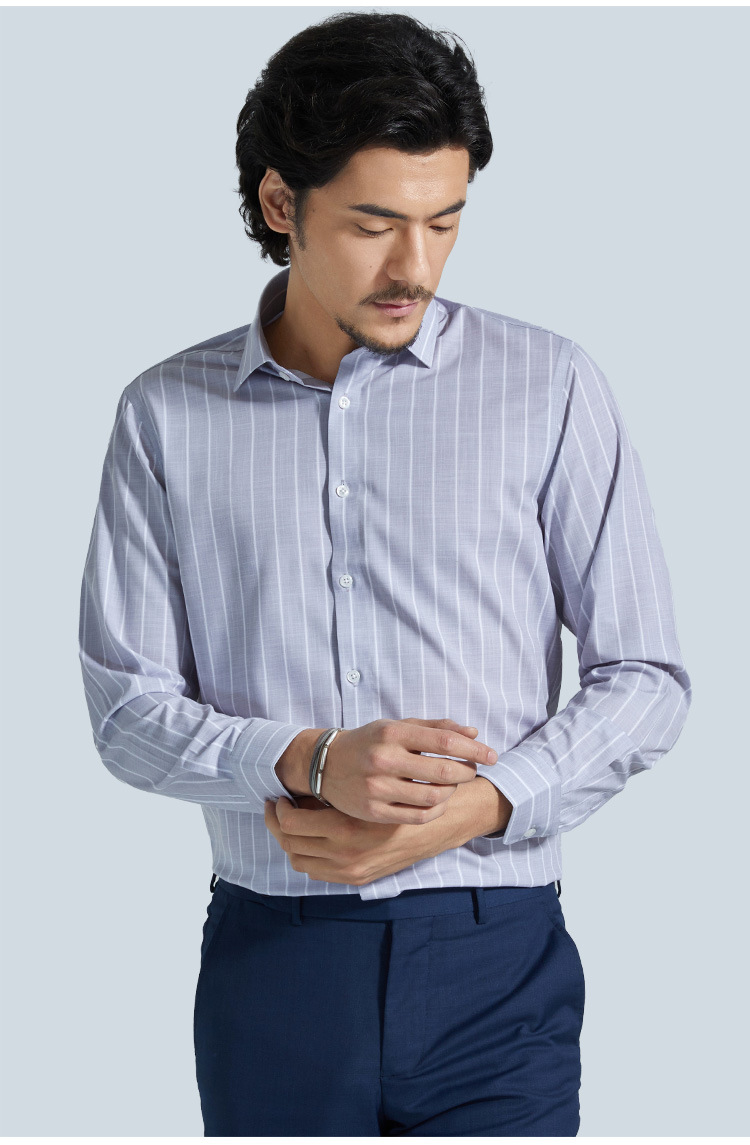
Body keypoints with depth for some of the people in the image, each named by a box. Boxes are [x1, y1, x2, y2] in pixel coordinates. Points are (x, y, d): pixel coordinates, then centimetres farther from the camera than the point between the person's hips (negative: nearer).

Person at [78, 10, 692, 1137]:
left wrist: (474, 808, -13)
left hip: (494, 961, -1)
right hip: (271, 955, 1)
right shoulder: (166, 415, 3)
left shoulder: (550, 388, 0)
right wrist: (308, 759, -16)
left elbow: (646, 678, 0)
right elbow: (126, 705, 2)